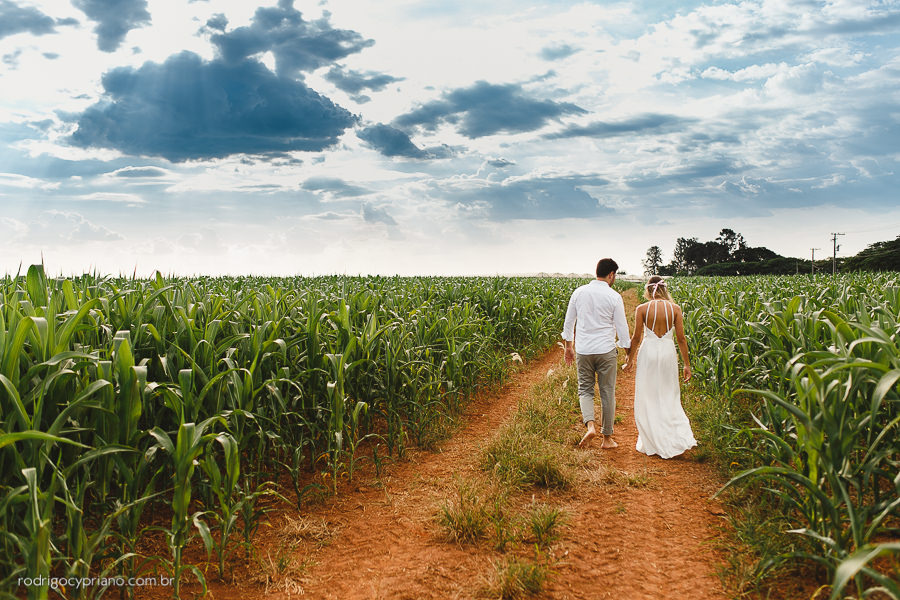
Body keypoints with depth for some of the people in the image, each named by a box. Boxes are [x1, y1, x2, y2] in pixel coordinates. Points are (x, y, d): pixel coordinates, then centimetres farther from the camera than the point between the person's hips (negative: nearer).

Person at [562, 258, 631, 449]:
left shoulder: (579, 292, 2)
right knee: (607, 393, 9)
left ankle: (590, 425, -12)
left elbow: (569, 322, 8)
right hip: (606, 351, -2)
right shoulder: (614, 297, -8)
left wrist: (569, 346, 19)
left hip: (583, 350, 2)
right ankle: (607, 438, 17)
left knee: (585, 390, 13)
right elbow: (621, 328, -4)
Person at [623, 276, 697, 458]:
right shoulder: (675, 308, -2)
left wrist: (630, 359, 8)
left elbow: (636, 337, -5)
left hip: (648, 352, -2)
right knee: (669, 397, 16)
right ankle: (679, 437, 9)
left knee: (647, 398, 9)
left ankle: (652, 443, 14)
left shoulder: (642, 309, -8)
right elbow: (681, 338, 0)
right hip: (668, 351, 2)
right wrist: (687, 364, 7)